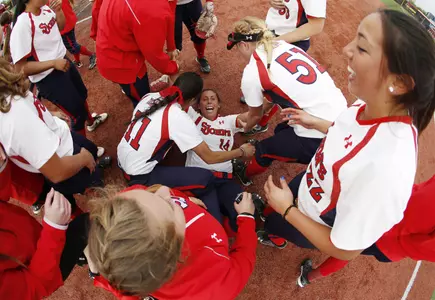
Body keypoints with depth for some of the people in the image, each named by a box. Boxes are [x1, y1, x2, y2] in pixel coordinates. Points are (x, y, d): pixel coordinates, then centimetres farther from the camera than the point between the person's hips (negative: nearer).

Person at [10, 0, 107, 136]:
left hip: (64, 62, 8)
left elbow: (60, 26, 15)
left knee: (82, 94, 30)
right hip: (49, 79, -8)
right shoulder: (22, 25, -29)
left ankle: (91, 120, 60)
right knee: (78, 112, 4)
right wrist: (53, 63, -31)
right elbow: (21, 68, -29)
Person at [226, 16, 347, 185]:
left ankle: (245, 174, 46)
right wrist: (251, 115, 38)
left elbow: (255, 115, 10)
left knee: (264, 149, 19)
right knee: (281, 131, 30)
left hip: (319, 137, -7)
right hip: (341, 115, 7)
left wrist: (245, 128, 32)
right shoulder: (284, 46, 11)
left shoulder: (252, 72, -9)